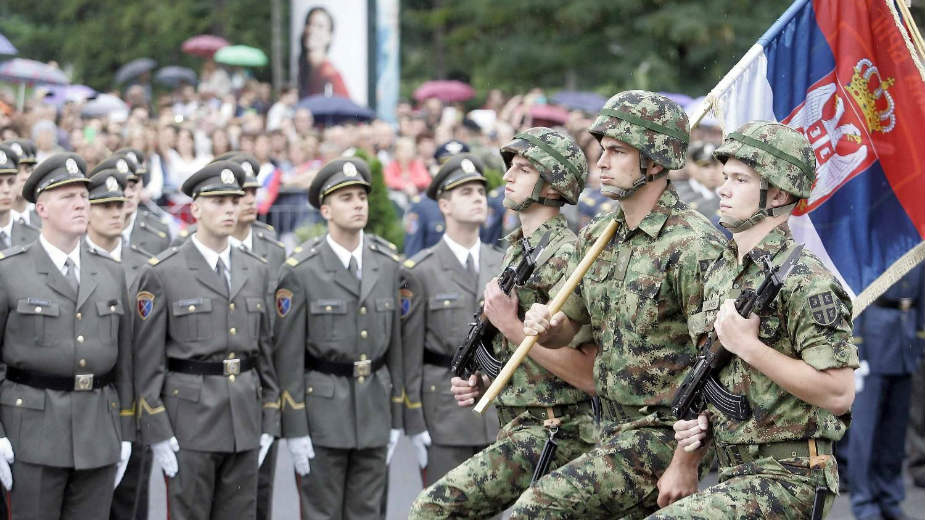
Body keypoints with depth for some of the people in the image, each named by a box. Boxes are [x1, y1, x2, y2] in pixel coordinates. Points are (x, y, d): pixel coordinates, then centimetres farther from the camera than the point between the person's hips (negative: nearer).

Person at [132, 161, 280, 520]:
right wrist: (157, 434, -10)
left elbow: (265, 351, 14)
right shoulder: (163, 274, -5)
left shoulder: (256, 272, 11)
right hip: (190, 420, -5)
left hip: (245, 420, 5)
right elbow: (148, 361, -6)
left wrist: (269, 423, 9)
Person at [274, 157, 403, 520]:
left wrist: (395, 419, 8)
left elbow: (394, 343, 9)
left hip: (374, 408, 4)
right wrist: (294, 431, -10)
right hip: (321, 410, -4)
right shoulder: (300, 272, -9)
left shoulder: (388, 264, 5)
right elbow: (288, 354, -8)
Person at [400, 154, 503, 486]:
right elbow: (410, 352, -5)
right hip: (444, 411, -4)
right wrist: (414, 425, -8)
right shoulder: (419, 272, -4)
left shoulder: (504, 268, 10)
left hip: (502, 412, 4)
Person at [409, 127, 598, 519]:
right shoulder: (515, 252, 15)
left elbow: (588, 375, -21)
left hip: (556, 434, -10)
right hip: (515, 428, 10)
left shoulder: (565, 258, -14)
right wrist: (480, 384, 8)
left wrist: (510, 326, -20)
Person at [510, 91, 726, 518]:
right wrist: (545, 327, -4)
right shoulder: (597, 237, 9)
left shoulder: (693, 246, -16)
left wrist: (686, 465, -20)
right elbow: (572, 324, 21)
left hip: (665, 433, -8)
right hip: (613, 430, 8)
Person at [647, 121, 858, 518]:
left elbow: (839, 394, -21)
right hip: (734, 475, 9)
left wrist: (747, 345, -19)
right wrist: (700, 419, 7)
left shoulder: (805, 281, -14)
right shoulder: (718, 273, 14)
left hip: (788, 480, -9)